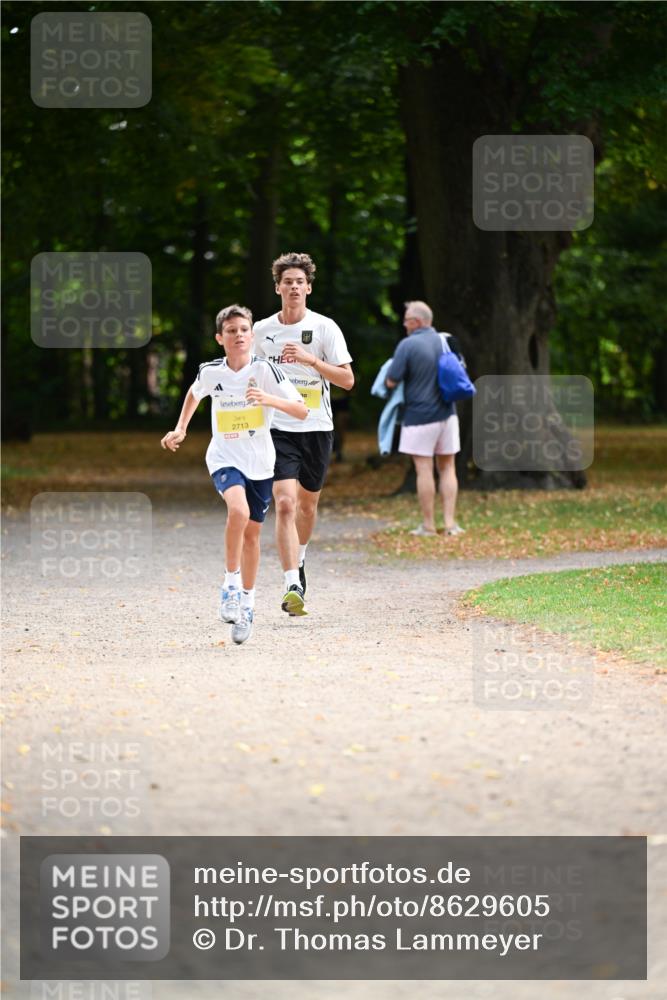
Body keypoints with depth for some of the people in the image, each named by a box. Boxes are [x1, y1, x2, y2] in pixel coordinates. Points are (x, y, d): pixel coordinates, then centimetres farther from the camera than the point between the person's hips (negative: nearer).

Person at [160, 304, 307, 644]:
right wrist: (180, 429, 10)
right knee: (238, 510, -29)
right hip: (225, 458, -1)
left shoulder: (264, 370, -11)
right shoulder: (210, 372, -4)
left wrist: (269, 399, -29)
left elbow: (302, 411, -14)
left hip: (260, 462, 1)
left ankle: (246, 602, 27)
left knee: (252, 532, 9)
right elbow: (194, 393, 20)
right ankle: (231, 584, -15)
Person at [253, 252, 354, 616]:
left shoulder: (325, 328, -2)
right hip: (279, 429, -1)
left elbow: (347, 379, -7)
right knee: (285, 504, -17)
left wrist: (310, 359, -19)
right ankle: (292, 586, -23)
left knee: (308, 504, 15)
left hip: (317, 428, 1)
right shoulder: (262, 330, 3)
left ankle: (298, 559, 45)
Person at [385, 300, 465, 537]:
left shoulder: (408, 345, -14)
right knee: (447, 467, 11)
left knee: (424, 469, 0)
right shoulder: (447, 342, 3)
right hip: (446, 413, 5)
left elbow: (391, 382, -13)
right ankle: (450, 522, 6)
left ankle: (428, 525, 3)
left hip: (419, 415, -5)